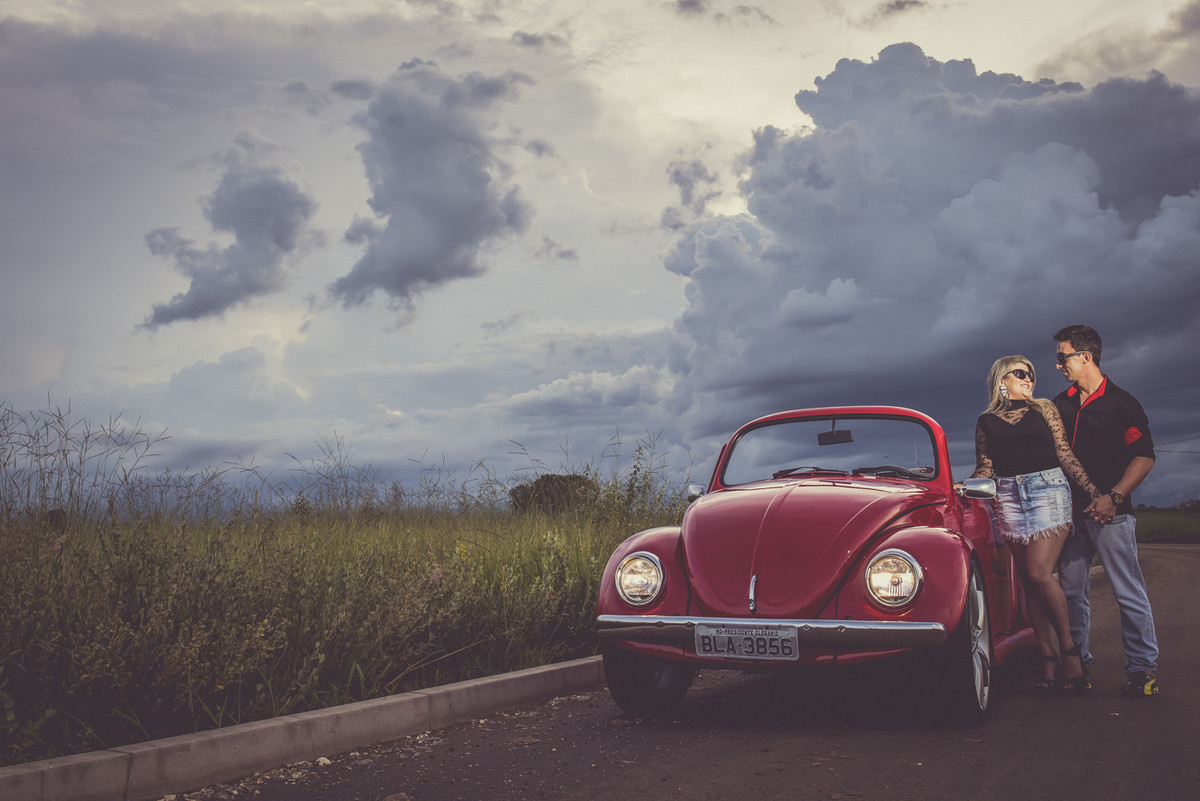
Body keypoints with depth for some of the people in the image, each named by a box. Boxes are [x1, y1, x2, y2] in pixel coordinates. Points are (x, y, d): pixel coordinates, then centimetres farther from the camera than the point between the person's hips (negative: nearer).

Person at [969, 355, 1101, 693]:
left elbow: (1066, 456, 7)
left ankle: (1068, 646, 1)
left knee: (1039, 573, -16)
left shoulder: (1045, 409, 11)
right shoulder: (987, 421, 14)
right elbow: (985, 468, 12)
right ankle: (1049, 664, 1)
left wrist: (1095, 492, -1)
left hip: (1048, 490, -2)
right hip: (1009, 497, 2)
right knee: (1029, 579, -1)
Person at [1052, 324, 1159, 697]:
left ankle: (1142, 666, 1)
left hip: (1110, 512, -6)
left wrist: (1114, 497, -16)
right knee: (1071, 589, 8)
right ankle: (1077, 660, 16)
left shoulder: (1121, 402, -3)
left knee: (1129, 591, -4)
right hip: (1069, 511, 6)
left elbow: (1144, 456, -7)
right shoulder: (1061, 404, 14)